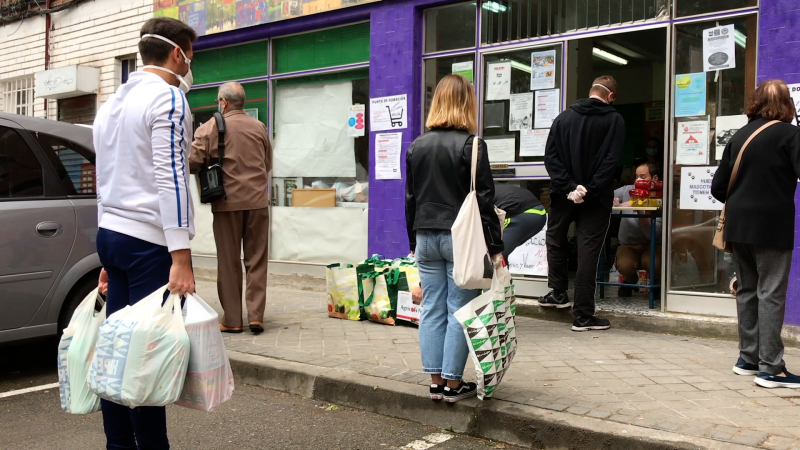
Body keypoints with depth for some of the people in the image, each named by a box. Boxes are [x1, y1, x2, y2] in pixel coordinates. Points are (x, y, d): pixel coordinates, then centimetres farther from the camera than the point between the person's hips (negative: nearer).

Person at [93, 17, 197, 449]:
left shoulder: (112, 103, 21)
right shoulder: (168, 97, -6)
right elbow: (171, 179, -16)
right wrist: (181, 259, -20)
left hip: (109, 236, 9)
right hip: (150, 242, -8)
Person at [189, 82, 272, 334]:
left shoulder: (210, 127, -2)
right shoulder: (259, 127, 8)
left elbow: (193, 163, -6)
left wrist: (211, 169, 13)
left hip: (227, 201, -2)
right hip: (257, 200, 2)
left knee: (229, 262, 6)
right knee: (257, 259, 7)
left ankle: (232, 319, 9)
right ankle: (256, 315, 3)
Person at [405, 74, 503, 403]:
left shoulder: (417, 146, 8)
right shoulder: (471, 145, -8)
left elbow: (411, 198, 13)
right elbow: (484, 200, -10)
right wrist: (495, 247, -7)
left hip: (426, 237, 5)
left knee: (432, 311, 9)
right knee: (459, 311, 2)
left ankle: (436, 381, 15)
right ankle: (453, 383, 7)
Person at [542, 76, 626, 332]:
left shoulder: (563, 118, 5)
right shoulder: (614, 120, -2)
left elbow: (551, 157, -4)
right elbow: (612, 160, -14)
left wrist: (569, 187, -10)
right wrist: (589, 190, -15)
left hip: (563, 195, 2)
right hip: (596, 198, -2)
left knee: (556, 239, 24)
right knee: (588, 253, 1)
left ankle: (558, 293, 29)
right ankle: (583, 315, 4)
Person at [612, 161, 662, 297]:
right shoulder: (626, 191, -3)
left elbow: (654, 235, -18)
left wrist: (642, 214, -31)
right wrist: (614, 203, -28)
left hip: (650, 245, -1)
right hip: (628, 245, 1)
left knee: (652, 263, -33)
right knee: (624, 265, -30)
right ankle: (630, 281, 11)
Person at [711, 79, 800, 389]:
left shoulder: (739, 136, 9)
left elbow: (718, 187, 9)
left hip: (738, 226, 6)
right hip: (772, 226, -5)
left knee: (747, 290, 14)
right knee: (771, 294, -3)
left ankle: (748, 358, 20)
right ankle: (771, 368, -1)